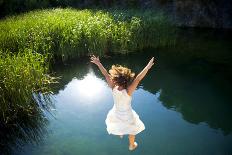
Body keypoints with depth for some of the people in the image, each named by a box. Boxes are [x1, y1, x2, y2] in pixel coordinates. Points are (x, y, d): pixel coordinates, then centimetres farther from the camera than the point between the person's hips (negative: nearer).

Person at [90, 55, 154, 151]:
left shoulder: (113, 88, -30)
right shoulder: (128, 91, -39)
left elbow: (106, 75, -28)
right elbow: (137, 79, -46)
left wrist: (98, 63, -24)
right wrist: (147, 67, -49)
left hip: (116, 113, 4)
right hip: (127, 115, -3)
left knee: (118, 125, 39)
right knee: (132, 130, 28)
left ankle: (120, 134, 70)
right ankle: (132, 145, 52)